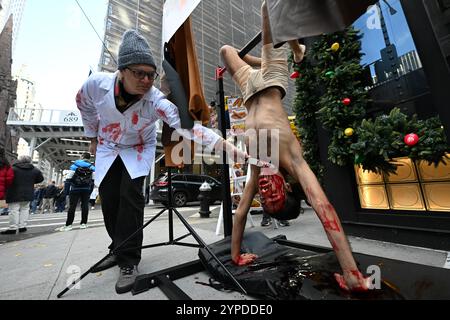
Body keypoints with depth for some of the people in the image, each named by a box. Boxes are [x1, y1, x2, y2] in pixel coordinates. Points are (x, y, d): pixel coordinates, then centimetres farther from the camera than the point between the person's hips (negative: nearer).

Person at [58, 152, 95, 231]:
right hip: (86, 190, 2)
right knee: (85, 206, 5)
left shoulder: (75, 165, -3)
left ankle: (68, 224, 4)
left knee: (72, 206, 3)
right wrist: (90, 191, 7)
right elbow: (93, 180, 0)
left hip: (75, 189, -1)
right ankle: (84, 223, 9)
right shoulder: (92, 167, 1)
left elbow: (69, 179, -6)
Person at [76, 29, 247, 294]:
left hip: (138, 149, -3)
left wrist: (230, 148, -56)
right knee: (109, 199, 2)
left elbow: (187, 127, -44)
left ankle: (129, 261, -2)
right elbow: (84, 106, 1)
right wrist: (93, 137, 7)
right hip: (108, 148, 3)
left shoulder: (156, 100, -31)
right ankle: (119, 249, 26)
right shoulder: (97, 84, -23)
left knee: (130, 195, -18)